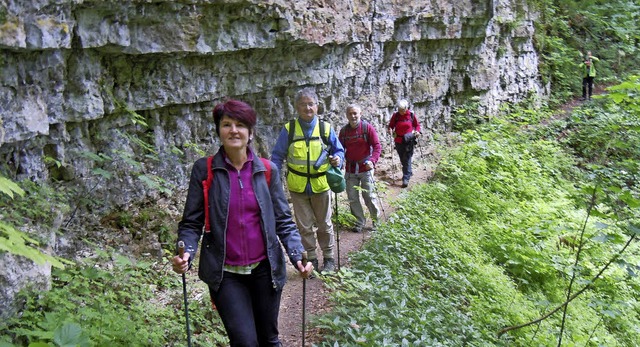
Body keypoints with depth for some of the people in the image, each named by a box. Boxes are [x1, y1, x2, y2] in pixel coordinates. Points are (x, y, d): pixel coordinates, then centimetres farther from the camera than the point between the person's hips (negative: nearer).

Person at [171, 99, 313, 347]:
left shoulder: (267, 170, -1)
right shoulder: (204, 169, -6)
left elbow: (283, 221, 0)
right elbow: (191, 222, -4)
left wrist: (298, 255, -14)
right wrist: (186, 253, -22)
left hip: (265, 270, 2)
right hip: (225, 274, -2)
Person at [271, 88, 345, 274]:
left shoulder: (326, 128, 0)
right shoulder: (288, 129, -3)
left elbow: (338, 150, 10)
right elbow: (277, 156, 2)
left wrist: (338, 158, -13)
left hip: (321, 185, 1)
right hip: (298, 187, 0)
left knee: (324, 224, 13)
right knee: (304, 226, 9)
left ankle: (329, 259, 28)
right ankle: (311, 259, 23)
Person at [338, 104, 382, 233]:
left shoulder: (368, 128, -5)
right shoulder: (343, 131, 5)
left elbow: (377, 146, -8)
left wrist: (372, 160, -22)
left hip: (366, 168, -3)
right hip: (350, 170, 3)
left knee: (369, 196, 0)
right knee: (352, 198, 6)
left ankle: (376, 220, 21)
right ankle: (360, 222, 22)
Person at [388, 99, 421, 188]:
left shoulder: (411, 115, -3)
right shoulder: (395, 115, -2)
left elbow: (417, 125, 10)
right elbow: (391, 125, 7)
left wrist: (417, 131, -9)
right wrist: (390, 129, -14)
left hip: (409, 140, -2)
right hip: (398, 141, 3)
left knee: (407, 159, -8)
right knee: (402, 159, 15)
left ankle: (406, 179, -10)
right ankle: (409, 172, 39)